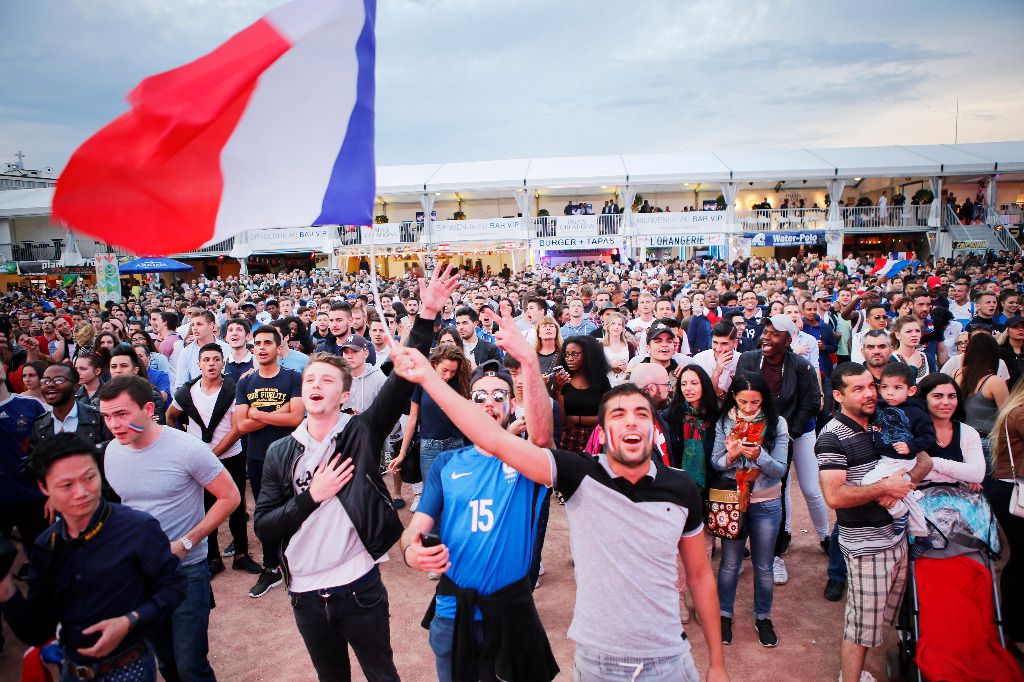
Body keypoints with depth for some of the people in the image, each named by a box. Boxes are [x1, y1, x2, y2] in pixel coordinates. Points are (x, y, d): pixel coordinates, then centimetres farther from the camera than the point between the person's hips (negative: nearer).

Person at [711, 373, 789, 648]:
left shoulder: (776, 424, -9)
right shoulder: (724, 422, -6)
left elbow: (780, 469, -10)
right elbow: (715, 463, -4)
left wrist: (759, 455, -29)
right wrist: (731, 455, -25)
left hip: (766, 504, 0)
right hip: (731, 501, 0)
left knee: (763, 566, 15)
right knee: (730, 563, 13)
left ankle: (763, 617, 35)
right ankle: (725, 615, 31)